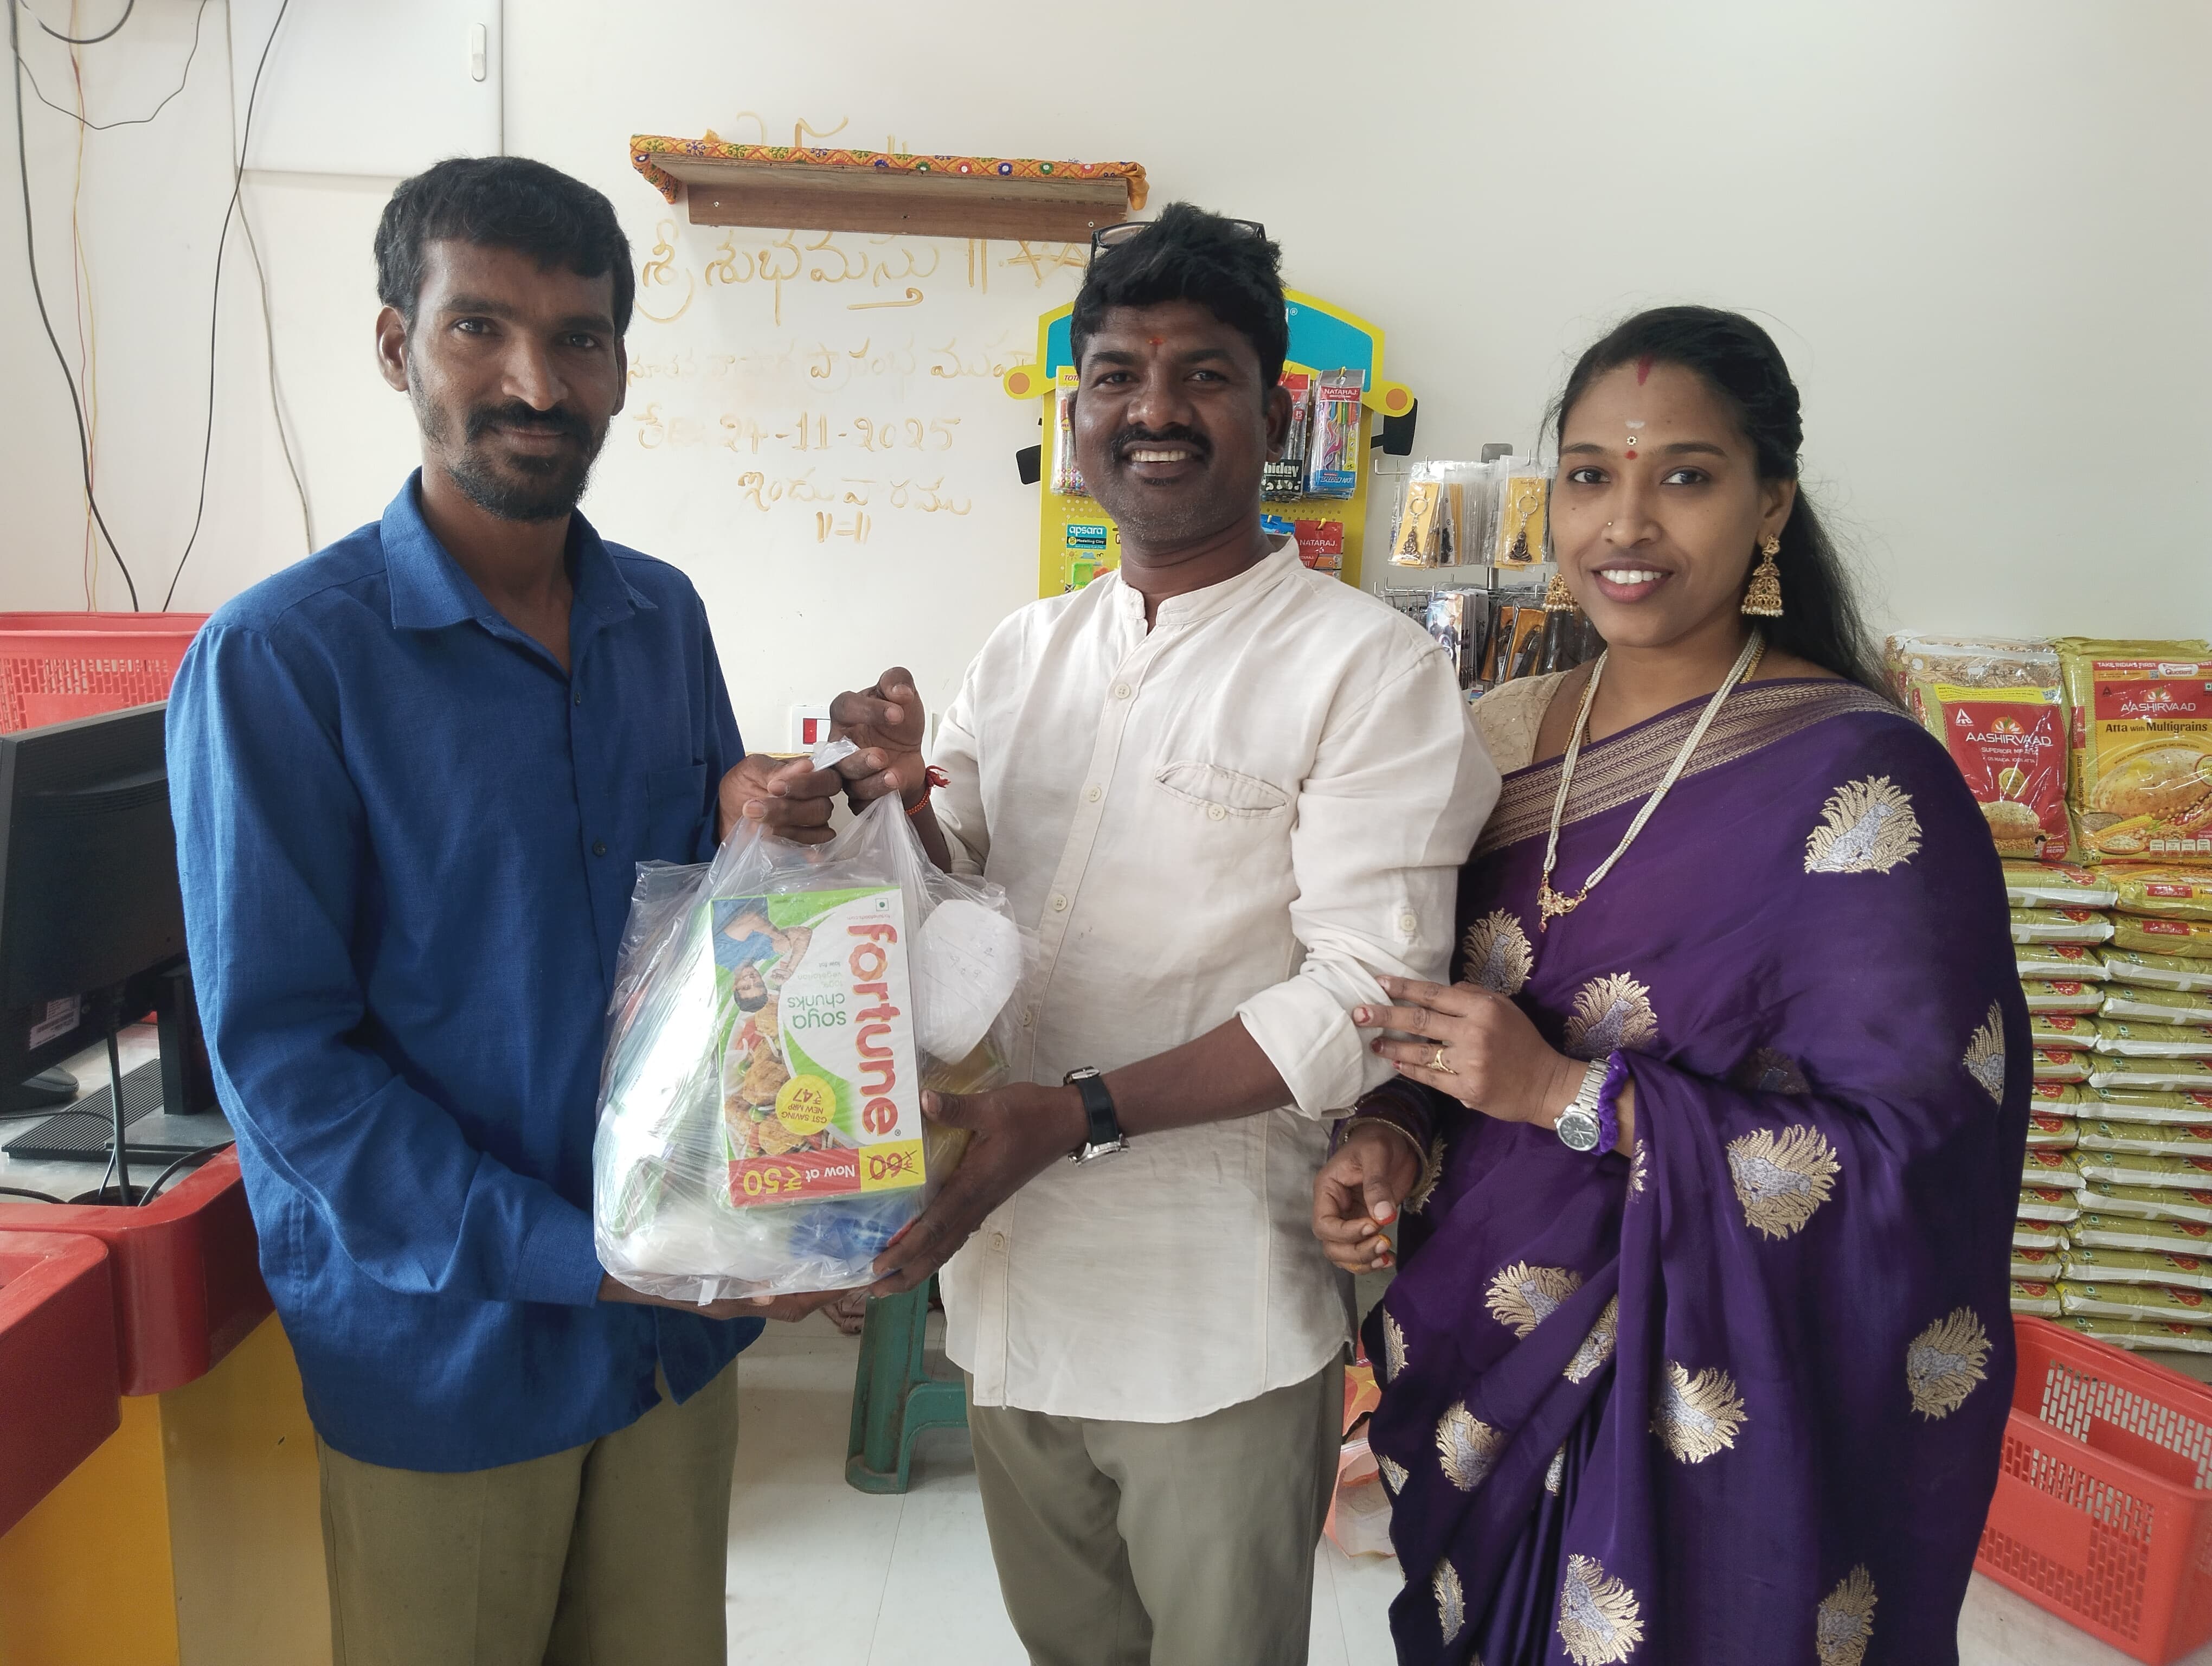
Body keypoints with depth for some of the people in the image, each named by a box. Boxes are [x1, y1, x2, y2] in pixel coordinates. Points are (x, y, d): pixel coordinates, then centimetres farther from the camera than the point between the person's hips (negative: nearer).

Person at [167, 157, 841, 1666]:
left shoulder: (664, 616, 2)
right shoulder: (278, 661, -15)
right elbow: (280, 1056, -16)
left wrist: (749, 834, -12)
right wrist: (579, 1257, -20)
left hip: (678, 1323, 5)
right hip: (443, 1351, -4)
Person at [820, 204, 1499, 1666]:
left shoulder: (1368, 667, -11)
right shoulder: (1027, 653, 7)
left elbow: (1365, 992, -17)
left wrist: (1082, 1116, -24)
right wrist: (898, 801, -10)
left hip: (1216, 1326, -5)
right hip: (1007, 1287, 6)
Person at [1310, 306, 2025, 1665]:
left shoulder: (1863, 783, -18)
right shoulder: (1507, 735, 0)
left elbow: (1919, 1152, -19)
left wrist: (1572, 1093, -23)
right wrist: (1394, 1135, -8)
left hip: (1707, 1413, -5)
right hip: (1477, 1361, 6)